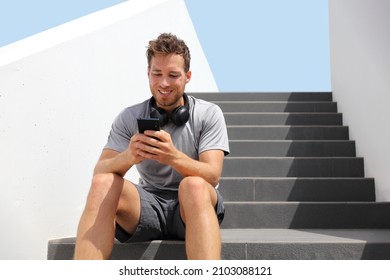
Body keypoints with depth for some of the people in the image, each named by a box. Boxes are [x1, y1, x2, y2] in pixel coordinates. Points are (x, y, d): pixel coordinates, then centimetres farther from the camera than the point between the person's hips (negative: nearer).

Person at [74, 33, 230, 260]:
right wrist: (129, 157, -32)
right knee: (103, 184, -25)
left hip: (194, 207, -2)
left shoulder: (209, 114, -2)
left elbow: (212, 175, -15)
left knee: (194, 185, -35)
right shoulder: (129, 118, 2)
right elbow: (99, 172, -9)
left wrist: (173, 156, -36)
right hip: (149, 207, 2)